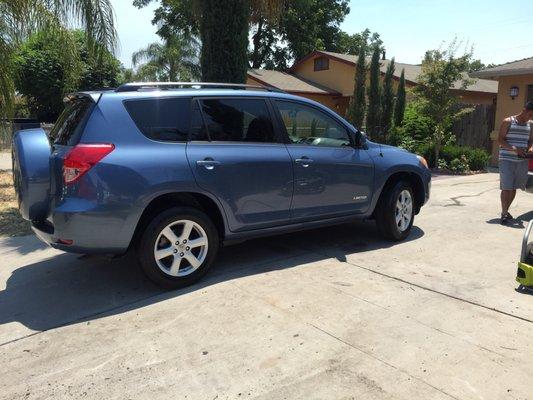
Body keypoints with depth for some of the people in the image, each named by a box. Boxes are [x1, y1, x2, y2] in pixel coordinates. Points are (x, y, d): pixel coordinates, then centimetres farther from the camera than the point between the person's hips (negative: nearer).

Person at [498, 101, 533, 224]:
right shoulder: (508, 121, -3)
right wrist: (514, 149, -21)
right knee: (506, 187, -7)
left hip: (522, 161, 5)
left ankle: (506, 210, 23)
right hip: (507, 159, -5)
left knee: (514, 188, 9)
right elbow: (500, 140, -7)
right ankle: (504, 213, -1)